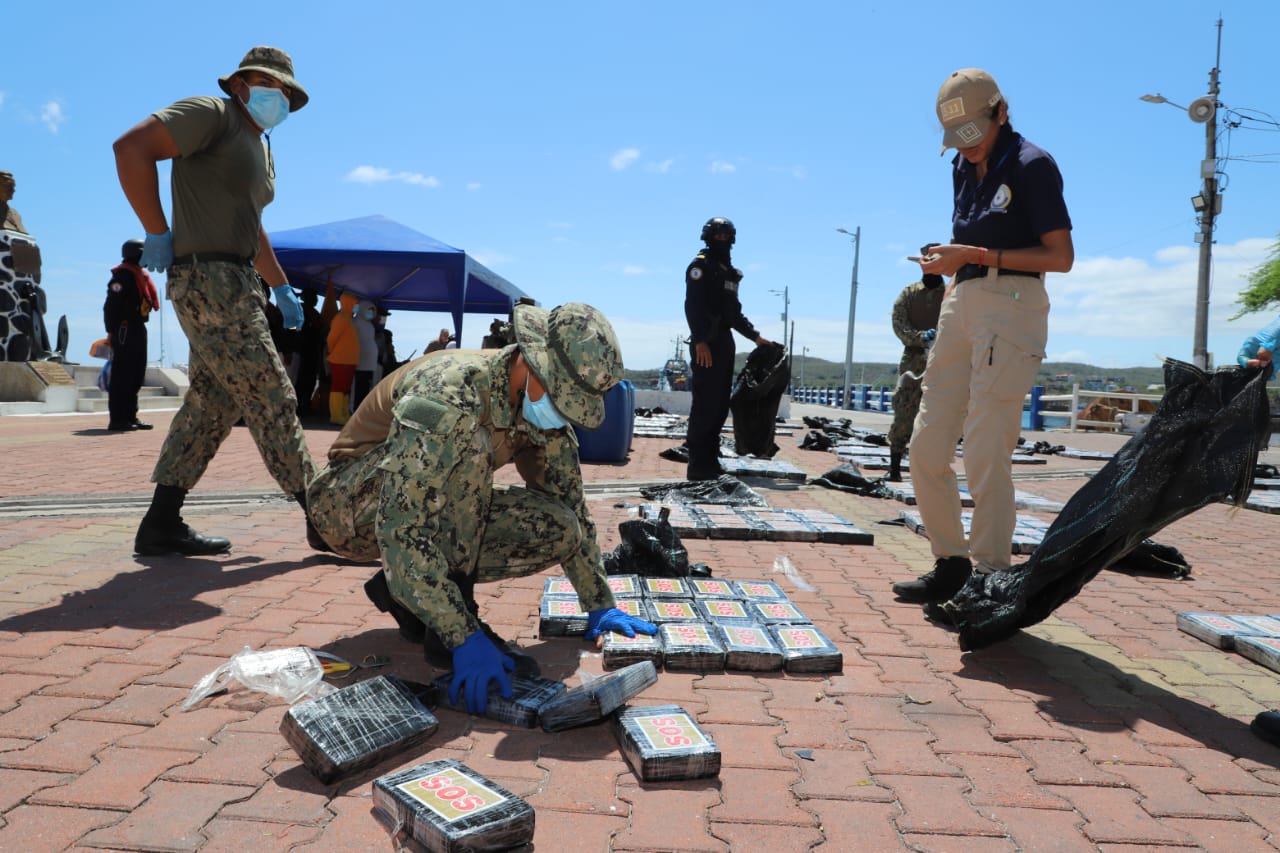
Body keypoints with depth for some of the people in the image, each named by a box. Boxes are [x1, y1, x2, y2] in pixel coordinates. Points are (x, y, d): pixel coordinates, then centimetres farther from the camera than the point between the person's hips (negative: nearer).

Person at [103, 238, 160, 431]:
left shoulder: (140, 275, 18)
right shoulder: (124, 275, -12)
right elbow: (111, 306, -18)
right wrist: (112, 332, -20)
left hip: (137, 329, 10)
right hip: (125, 330, -10)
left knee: (137, 374, 13)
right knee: (122, 375, -9)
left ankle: (130, 417, 20)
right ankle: (117, 419, -7)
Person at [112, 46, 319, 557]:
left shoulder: (261, 150, 22)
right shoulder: (213, 115, -6)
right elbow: (131, 147, -19)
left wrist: (281, 287, 28)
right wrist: (158, 234, -17)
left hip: (233, 283, 10)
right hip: (209, 278, -10)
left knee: (212, 403, 9)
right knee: (269, 398, -8)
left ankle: (161, 525, 13)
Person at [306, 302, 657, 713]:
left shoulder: (545, 405, -10)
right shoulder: (449, 393, -34)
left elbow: (573, 508, 1)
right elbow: (401, 529, -39)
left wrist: (601, 606, 0)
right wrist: (464, 637, -41)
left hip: (433, 509, 7)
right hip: (355, 502, -6)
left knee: (558, 529, -14)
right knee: (469, 445, -34)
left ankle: (405, 591, 0)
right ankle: (445, 628, -23)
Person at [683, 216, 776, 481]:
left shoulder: (730, 272, 21)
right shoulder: (701, 265, -5)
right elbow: (693, 306, -16)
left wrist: (755, 337, 22)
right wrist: (700, 341, -24)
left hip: (725, 342, 9)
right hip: (707, 342, -9)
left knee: (721, 403, 9)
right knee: (706, 403, -12)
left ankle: (710, 460, 14)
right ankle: (698, 465, -10)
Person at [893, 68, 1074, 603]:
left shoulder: (1031, 165, -4)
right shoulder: (965, 168, 17)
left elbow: (1061, 256, -9)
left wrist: (976, 255, -15)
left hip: (1011, 304, -8)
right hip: (962, 303, 8)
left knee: (985, 454, -11)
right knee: (926, 449, 3)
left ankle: (991, 577, -1)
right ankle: (951, 565, 14)